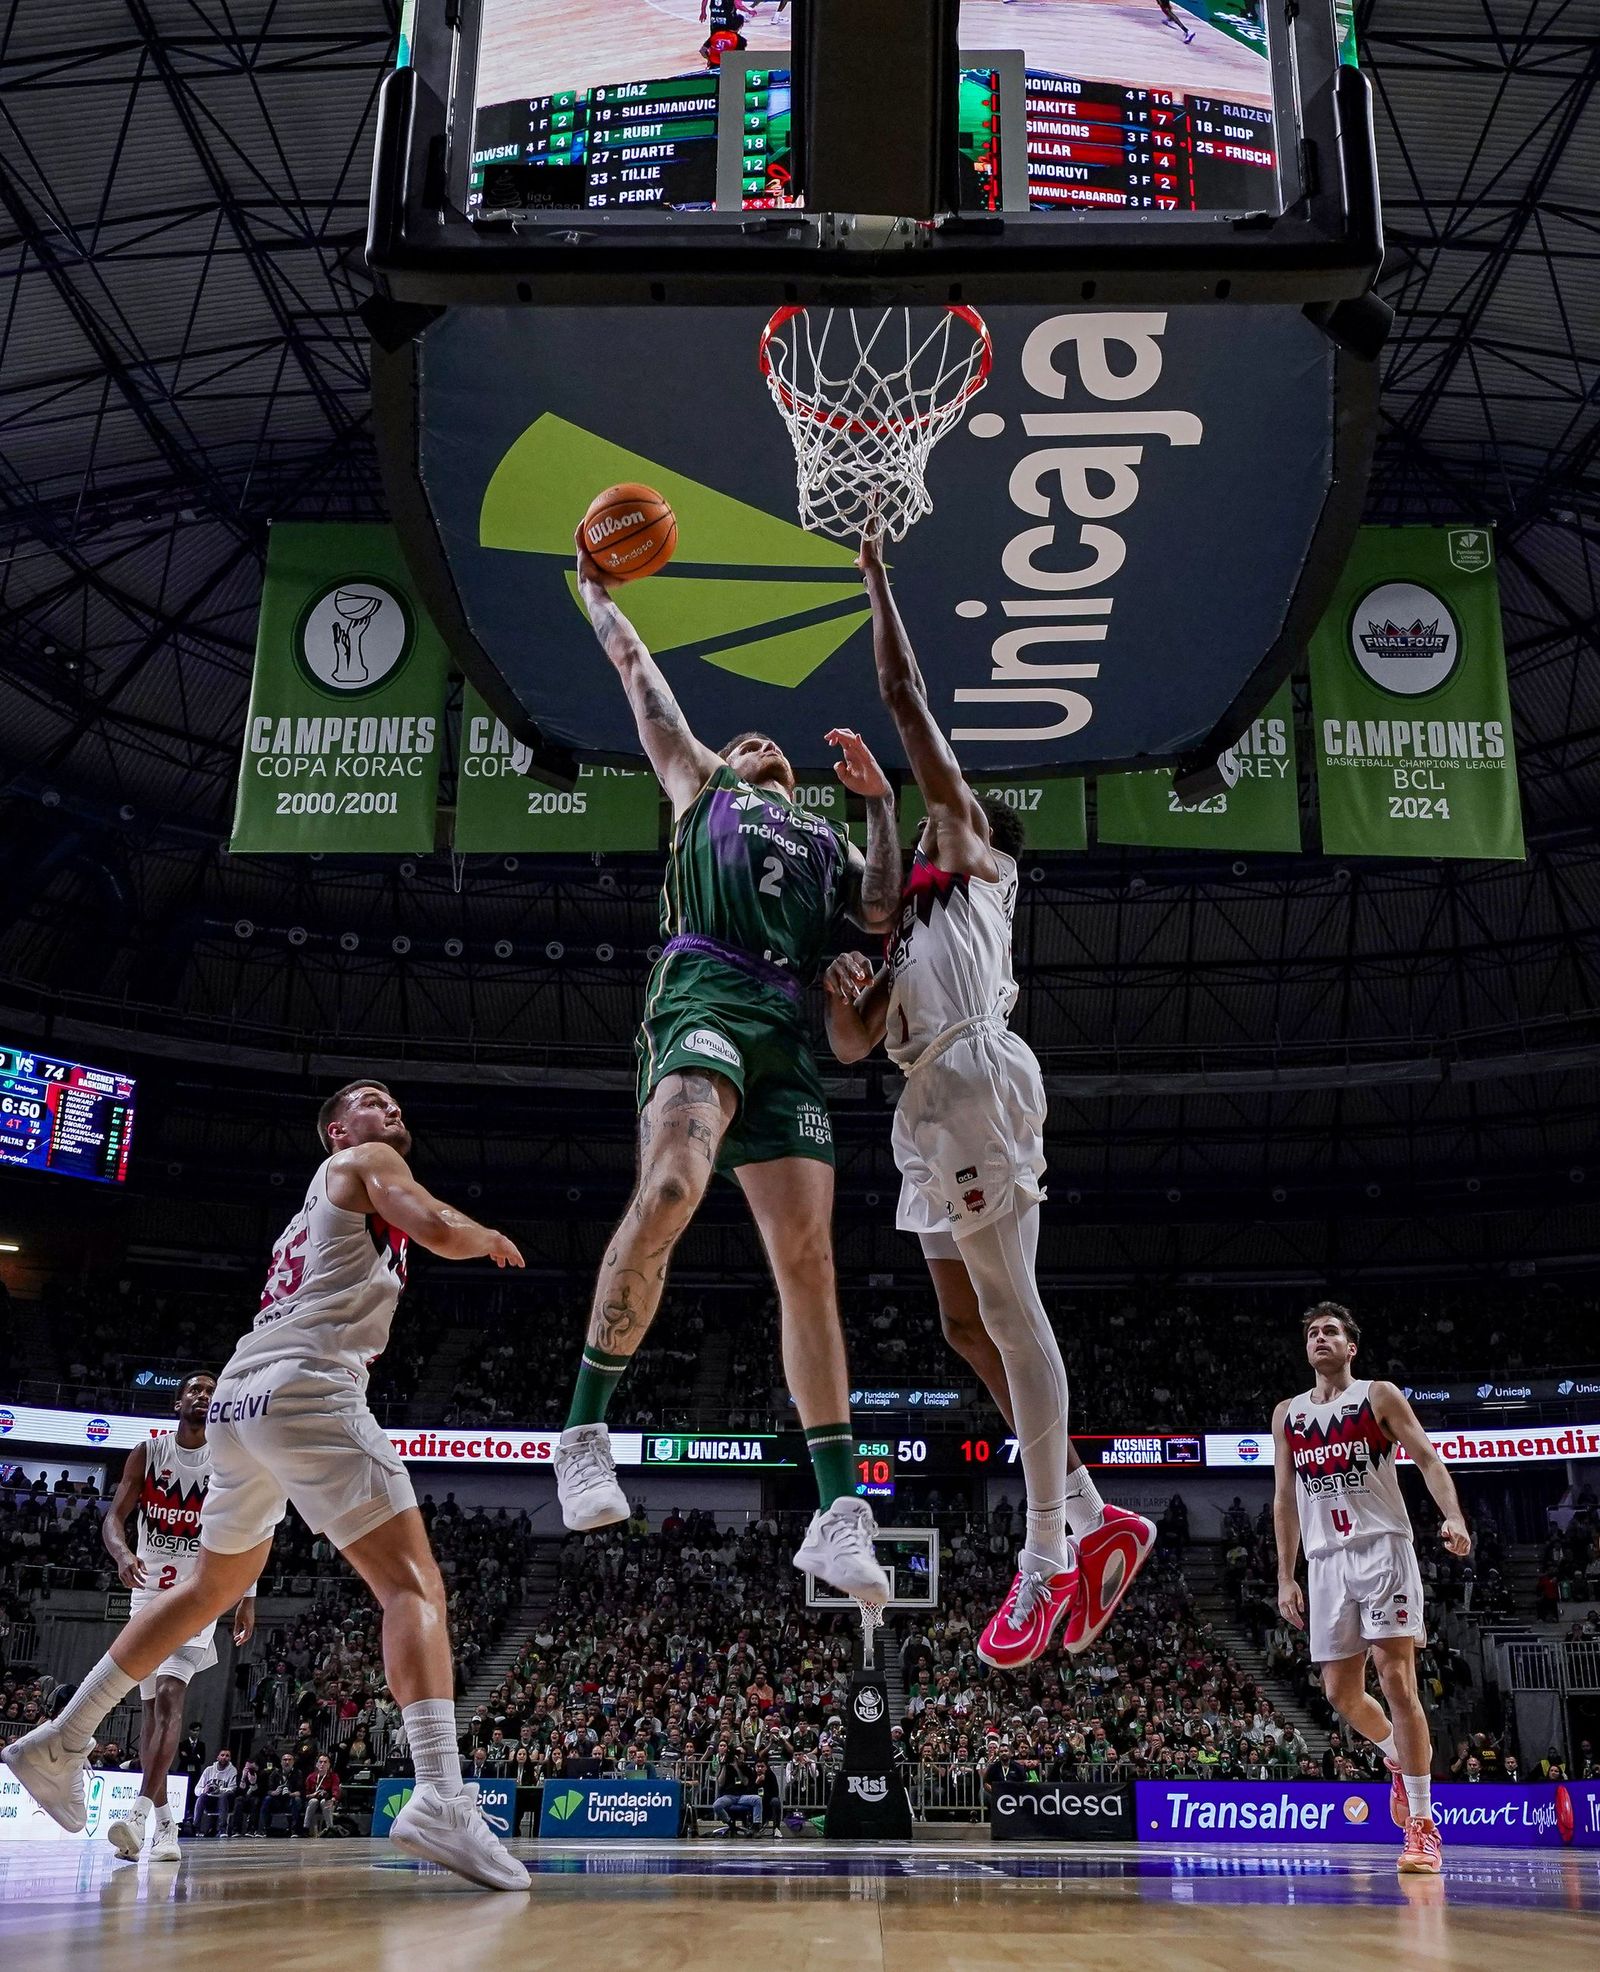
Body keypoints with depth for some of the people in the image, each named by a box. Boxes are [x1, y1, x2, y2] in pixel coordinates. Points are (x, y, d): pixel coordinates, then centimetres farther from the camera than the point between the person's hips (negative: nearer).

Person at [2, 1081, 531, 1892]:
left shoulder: (323, 1201, 31)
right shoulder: (363, 1161, 7)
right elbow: (440, 1230, -10)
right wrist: (489, 1238, 7)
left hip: (236, 1398, 9)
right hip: (306, 1387, -9)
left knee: (215, 1585, 27)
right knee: (413, 1583, -15)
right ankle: (439, 1801, -31)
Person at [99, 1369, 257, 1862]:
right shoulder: (147, 1453, 0)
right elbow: (114, 1516, -5)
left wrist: (248, 1598, -8)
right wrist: (122, 1553, -27)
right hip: (150, 1590, 3)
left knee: (169, 1696, -20)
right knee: (150, 1704, 7)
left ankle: (142, 1811, -27)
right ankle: (164, 1821, 16)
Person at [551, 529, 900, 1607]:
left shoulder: (826, 838, 35)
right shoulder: (700, 783, 29)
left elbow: (882, 910, 17)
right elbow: (642, 677, 34)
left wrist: (880, 804, 16)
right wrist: (599, 593, 44)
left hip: (788, 1027, 4)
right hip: (705, 992, -3)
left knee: (809, 1257, -5)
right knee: (670, 1188, -30)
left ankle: (838, 1509, -5)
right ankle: (585, 1430, -18)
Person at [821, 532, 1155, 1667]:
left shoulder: (979, 856, 12)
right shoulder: (913, 928, 32)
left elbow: (909, 703, 7)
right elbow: (852, 1044, 22)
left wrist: (877, 585, 12)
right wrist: (843, 994, 2)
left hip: (978, 1079, -9)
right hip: (931, 1104, 9)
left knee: (1006, 1310, -10)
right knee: (967, 1324, 7)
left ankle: (1049, 1556, -7)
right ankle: (1095, 1520, 14)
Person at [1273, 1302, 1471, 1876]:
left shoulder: (1379, 1397, 3)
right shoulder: (1287, 1415, 13)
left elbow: (1427, 1459, -5)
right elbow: (1285, 1499, 15)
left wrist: (1453, 1517, -23)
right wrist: (1286, 1577, 11)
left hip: (1383, 1548, -4)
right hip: (1326, 1560, 4)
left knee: (1397, 1679, -12)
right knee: (1341, 1691, 6)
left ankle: (1423, 1825, -7)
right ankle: (1399, 1757, 36)